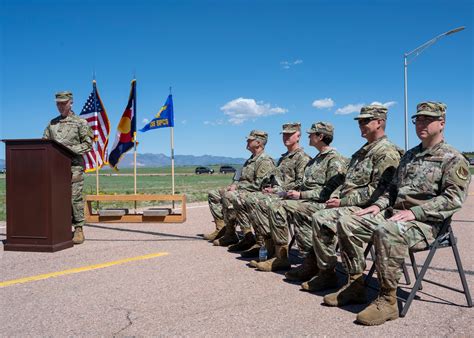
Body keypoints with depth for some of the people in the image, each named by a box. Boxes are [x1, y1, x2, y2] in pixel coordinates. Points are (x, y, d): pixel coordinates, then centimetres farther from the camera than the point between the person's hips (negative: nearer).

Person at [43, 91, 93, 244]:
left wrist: (70, 150, -14)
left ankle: (79, 230, -1)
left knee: (75, 198, -6)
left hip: (74, 166, -4)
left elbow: (88, 144, -3)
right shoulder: (52, 123, 18)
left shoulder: (80, 122, 3)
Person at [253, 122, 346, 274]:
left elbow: (329, 191, -17)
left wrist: (301, 195, -17)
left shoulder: (335, 159, -8)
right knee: (274, 206, -9)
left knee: (279, 207, -24)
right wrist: (296, 190, 7)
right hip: (306, 201, 9)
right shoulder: (317, 159, 23)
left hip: (322, 204, -9)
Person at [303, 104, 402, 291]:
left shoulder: (387, 152, -9)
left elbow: (377, 190, -19)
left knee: (321, 218, -24)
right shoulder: (363, 151, 22)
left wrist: (343, 201, -18)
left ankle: (327, 274, -11)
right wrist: (334, 196, 5)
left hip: (364, 208, -9)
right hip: (346, 204, 9)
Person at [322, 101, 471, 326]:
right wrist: (379, 205, 6)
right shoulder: (410, 156, 22)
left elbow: (454, 197, -14)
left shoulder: (453, 159, -1)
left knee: (386, 230, -39)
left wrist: (414, 212, -23)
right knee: (347, 223, -7)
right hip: (394, 214, 8)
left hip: (426, 223, -8)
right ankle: (355, 285, -1)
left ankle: (387, 300, -26)